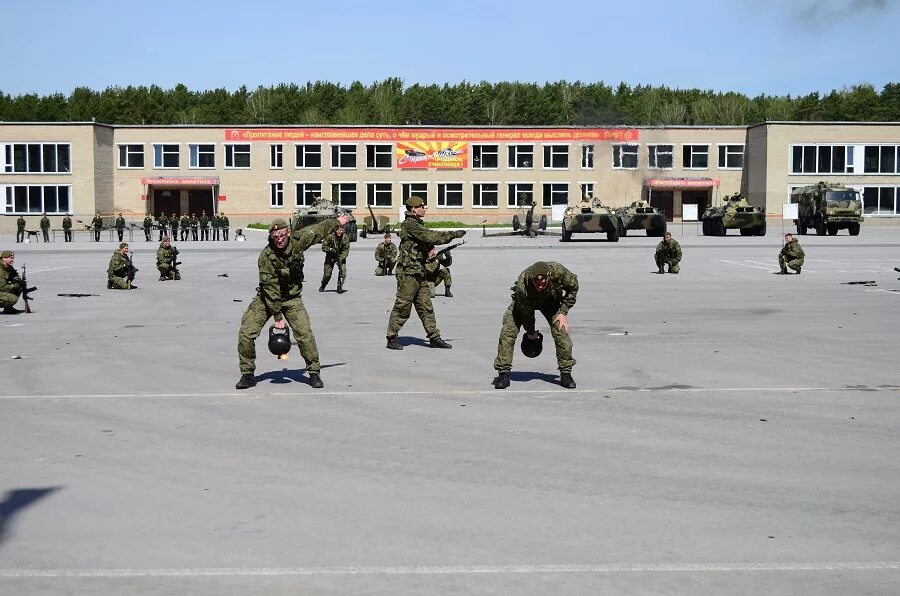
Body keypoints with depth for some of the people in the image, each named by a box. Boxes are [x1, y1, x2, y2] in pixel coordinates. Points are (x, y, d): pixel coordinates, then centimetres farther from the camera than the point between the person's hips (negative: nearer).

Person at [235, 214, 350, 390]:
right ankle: (247, 374, 4)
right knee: (246, 333, -12)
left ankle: (314, 373, 3)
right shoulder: (266, 256, -24)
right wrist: (278, 317, -21)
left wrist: (338, 222, 21)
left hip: (291, 298, 2)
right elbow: (271, 288, -23)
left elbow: (317, 230, 6)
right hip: (267, 297, -2)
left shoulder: (297, 241, -14)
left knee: (304, 333, -14)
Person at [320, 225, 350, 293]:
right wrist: (330, 249, -31)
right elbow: (324, 247, -12)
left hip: (341, 256, 1)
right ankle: (322, 286, 29)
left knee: (343, 271, -19)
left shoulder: (345, 238, -18)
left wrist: (340, 259, -27)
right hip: (330, 256, -1)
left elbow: (346, 251, -15)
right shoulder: (330, 236, -22)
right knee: (327, 273, 1)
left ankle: (339, 287, -2)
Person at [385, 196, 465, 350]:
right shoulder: (409, 224, -13)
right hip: (408, 272, -9)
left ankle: (434, 338, 12)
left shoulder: (417, 224, 17)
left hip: (419, 273, 9)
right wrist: (453, 235, -17)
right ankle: (392, 339, 6)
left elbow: (426, 240, 24)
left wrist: (429, 250, 1)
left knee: (426, 307, 9)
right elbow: (429, 236, -20)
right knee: (402, 307, -3)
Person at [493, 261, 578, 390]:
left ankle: (566, 374, 2)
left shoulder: (558, 272, -38)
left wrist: (563, 313, -16)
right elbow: (525, 311, -22)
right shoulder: (522, 285, -41)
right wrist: (530, 332, -6)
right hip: (523, 302, -1)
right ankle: (503, 373, -4)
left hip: (550, 301, 2)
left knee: (561, 332, -13)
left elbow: (573, 286, -14)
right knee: (507, 332, -16)